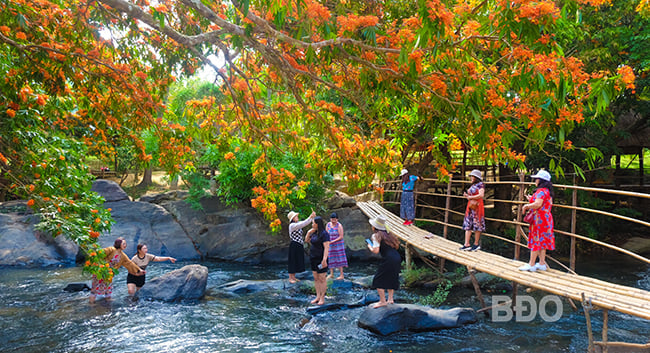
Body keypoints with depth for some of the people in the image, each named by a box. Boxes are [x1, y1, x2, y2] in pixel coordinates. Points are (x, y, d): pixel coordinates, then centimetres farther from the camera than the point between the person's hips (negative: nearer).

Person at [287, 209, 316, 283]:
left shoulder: (298, 224, 11)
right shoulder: (292, 225, -16)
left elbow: (305, 223, 6)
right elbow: (303, 224, -26)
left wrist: (312, 217, -9)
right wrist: (310, 217, -26)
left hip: (299, 246, 9)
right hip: (294, 246, -9)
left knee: (298, 261, 13)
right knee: (293, 261, -2)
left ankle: (294, 277, 22)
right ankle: (290, 278, 6)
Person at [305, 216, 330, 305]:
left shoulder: (324, 234, -16)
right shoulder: (314, 233, 9)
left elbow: (326, 247, -20)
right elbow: (306, 240, 23)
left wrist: (324, 259, -27)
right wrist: (309, 233, 5)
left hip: (321, 259, -8)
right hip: (314, 258, 9)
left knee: (322, 279, -1)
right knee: (316, 278, 12)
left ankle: (322, 298, 6)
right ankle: (318, 297, 19)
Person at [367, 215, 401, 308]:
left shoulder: (376, 235, -5)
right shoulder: (388, 233, 17)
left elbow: (376, 251, -14)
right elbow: (397, 245, 20)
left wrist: (370, 247, 6)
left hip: (388, 260, -8)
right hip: (397, 258, 8)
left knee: (378, 280, 4)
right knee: (391, 278, 22)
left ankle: (382, 301, 4)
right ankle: (390, 299, 25)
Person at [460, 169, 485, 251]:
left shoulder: (480, 185, -7)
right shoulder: (472, 185, 18)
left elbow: (481, 195, -21)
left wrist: (470, 197, -14)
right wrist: (466, 195, 4)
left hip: (477, 207, -8)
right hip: (470, 206, 8)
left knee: (476, 225, -2)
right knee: (467, 225, 2)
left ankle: (476, 244, 6)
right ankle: (467, 244, 0)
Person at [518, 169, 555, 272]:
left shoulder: (541, 191, -16)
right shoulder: (547, 191, 16)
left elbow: (538, 204, -28)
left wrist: (527, 206, -13)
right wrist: (531, 200, 21)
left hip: (539, 219, -10)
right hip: (546, 218, 10)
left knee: (536, 240, -6)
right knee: (542, 241, 11)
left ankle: (531, 264, -2)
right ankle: (542, 263, 14)